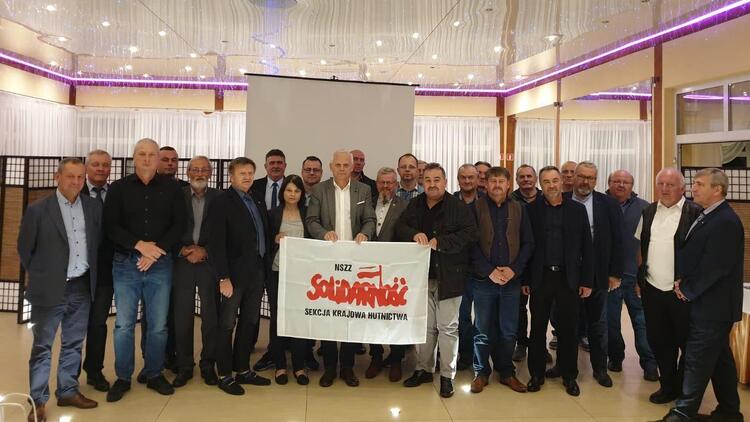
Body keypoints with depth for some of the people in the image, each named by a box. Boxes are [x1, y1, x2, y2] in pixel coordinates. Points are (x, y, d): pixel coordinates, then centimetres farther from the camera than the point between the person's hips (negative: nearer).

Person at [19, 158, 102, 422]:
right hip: (50, 290, -4)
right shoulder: (38, 210, -7)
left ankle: (68, 391, 28)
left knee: (74, 344, 14)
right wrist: (40, 277, 6)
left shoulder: (93, 207, 3)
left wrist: (93, 275, 10)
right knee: (42, 346, 5)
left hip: (82, 288, 4)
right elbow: (25, 248, 1)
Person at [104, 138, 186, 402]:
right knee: (124, 324, 3)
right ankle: (123, 378, 16)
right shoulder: (119, 188, 5)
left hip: (160, 264, 0)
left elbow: (179, 225, 1)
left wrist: (156, 250, -10)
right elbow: (111, 226, -2)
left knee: (158, 325, 5)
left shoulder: (171, 188, 5)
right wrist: (139, 245, -14)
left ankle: (154, 375, 19)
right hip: (126, 263, 0)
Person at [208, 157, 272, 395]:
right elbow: (216, 243, -14)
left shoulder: (257, 202, 13)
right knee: (227, 324, 4)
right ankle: (225, 375, 14)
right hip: (235, 273, -7)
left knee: (249, 323, 13)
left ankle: (243, 370, 25)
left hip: (257, 272, 7)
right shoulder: (222, 202, -8)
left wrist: (265, 268, 7)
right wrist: (223, 277, -19)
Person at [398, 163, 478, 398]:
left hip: (448, 278, -4)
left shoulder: (457, 207, -8)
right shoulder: (415, 205, 8)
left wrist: (440, 242, -22)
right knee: (424, 325, 15)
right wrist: (414, 234, -14)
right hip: (421, 275, 5)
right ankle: (423, 369, 29)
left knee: (448, 327, 3)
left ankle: (447, 376, 14)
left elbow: (470, 233, -16)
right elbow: (400, 226, 7)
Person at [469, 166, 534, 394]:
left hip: (511, 279, 2)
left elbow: (528, 243, 5)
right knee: (483, 330, 7)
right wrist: (490, 271, -12)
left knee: (509, 331, 9)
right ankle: (481, 372, 21)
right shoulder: (476, 208, -2)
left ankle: (506, 372, 24)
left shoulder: (519, 209, 5)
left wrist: (514, 269, -8)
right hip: (484, 280, -2)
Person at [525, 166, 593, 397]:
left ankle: (569, 376, 22)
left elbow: (586, 247, 2)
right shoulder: (532, 210, 1)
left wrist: (587, 280, -1)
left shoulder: (577, 209, 3)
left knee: (568, 329, 9)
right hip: (540, 277, 0)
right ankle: (536, 374, 20)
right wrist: (524, 279, -1)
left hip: (569, 278, 0)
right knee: (538, 328, 7)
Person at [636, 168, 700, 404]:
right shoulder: (649, 212, 8)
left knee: (687, 342, 9)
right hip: (652, 289, 5)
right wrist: (639, 279, 11)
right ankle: (667, 386, 30)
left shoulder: (694, 213, -10)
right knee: (658, 341, 13)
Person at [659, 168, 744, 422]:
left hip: (712, 306, -9)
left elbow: (714, 267, -21)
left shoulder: (726, 222, -18)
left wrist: (688, 290, -12)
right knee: (720, 358, 17)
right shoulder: (705, 217, 11)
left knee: (697, 359, -3)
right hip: (707, 304, 9)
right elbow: (689, 252, 15)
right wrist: (681, 278, 0)